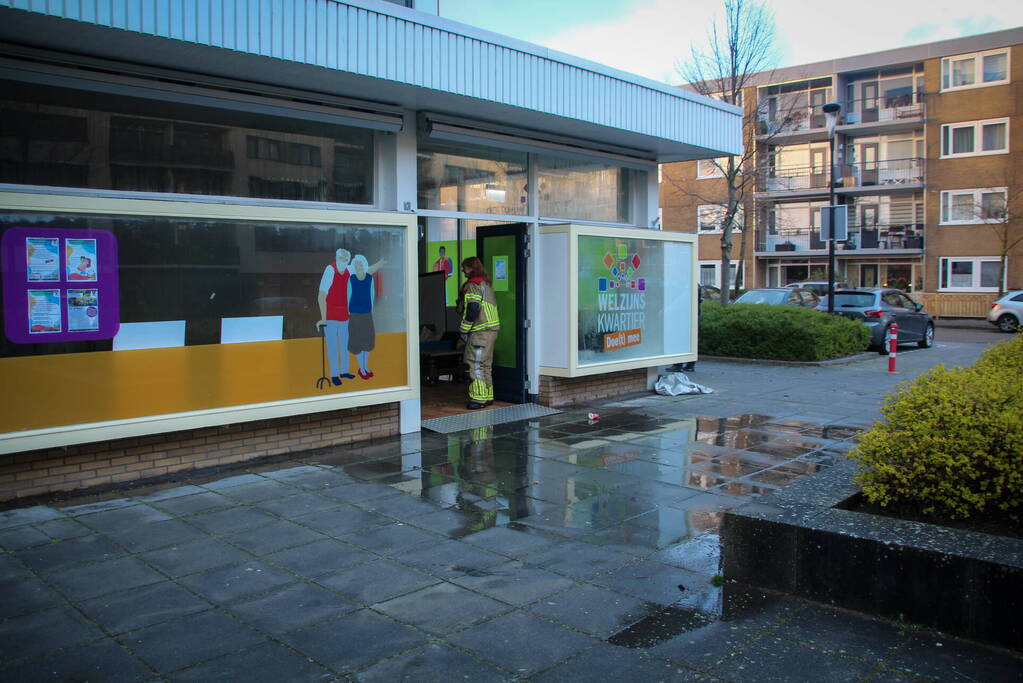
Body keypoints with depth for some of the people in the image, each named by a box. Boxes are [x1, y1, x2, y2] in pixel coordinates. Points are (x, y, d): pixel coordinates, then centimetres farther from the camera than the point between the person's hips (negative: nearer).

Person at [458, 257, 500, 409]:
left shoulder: (472, 285, -10)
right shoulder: (487, 283, 20)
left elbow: (472, 309, -18)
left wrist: (463, 330, -11)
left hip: (480, 331, -10)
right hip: (492, 328, 10)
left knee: (475, 364, -8)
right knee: (485, 365, 14)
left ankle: (478, 398, -9)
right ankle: (488, 396, 19)